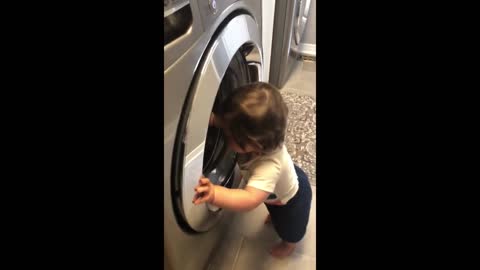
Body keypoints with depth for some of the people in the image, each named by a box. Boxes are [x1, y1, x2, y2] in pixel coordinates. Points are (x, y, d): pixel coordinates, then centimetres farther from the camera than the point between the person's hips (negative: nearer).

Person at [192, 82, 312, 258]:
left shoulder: (269, 166, -53)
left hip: (292, 200, -5)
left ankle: (289, 245, 63)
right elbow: (230, 124, -19)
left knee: (289, 228, 30)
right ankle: (277, 216, 75)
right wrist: (213, 119, -37)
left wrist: (214, 194, -76)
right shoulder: (259, 138, -33)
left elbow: (250, 200, -62)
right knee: (276, 211, 41)